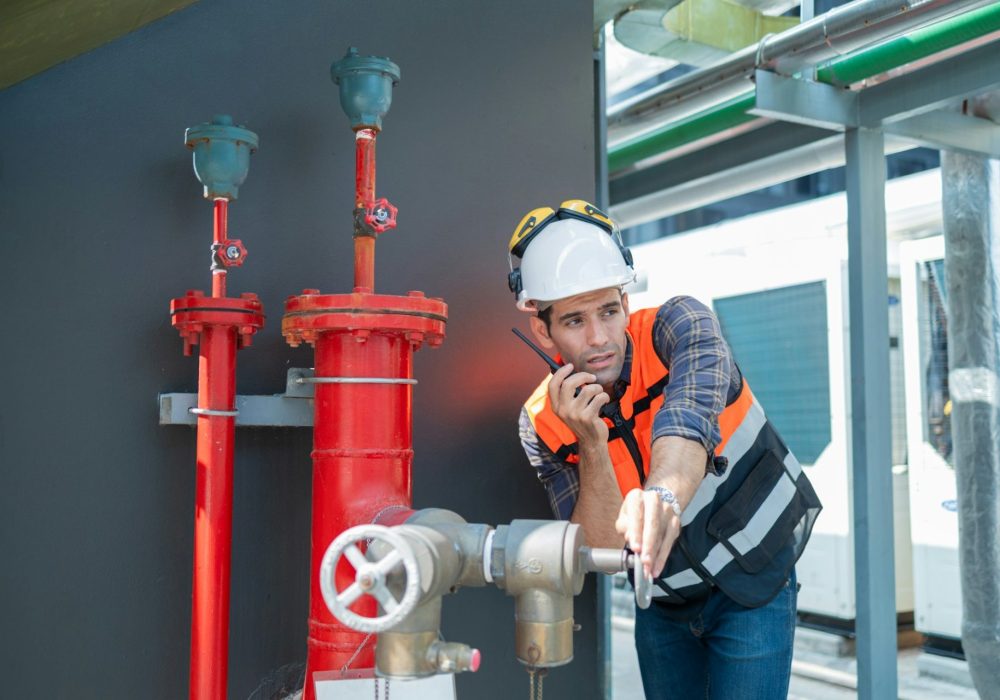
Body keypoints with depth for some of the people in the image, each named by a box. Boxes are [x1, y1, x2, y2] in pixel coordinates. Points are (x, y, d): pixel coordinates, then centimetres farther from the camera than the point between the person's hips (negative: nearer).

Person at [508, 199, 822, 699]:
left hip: (754, 585, -3)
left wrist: (663, 494, -63)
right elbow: (598, 550, -16)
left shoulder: (678, 326, -21)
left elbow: (688, 416, -42)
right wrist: (592, 445, -30)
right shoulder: (542, 425, -14)